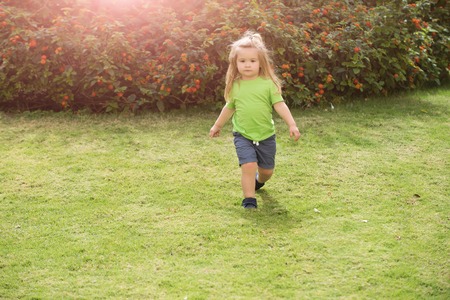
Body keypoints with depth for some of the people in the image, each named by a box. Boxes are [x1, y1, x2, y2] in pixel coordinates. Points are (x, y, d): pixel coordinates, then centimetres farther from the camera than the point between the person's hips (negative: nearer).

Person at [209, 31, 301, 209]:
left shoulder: (268, 83, -8)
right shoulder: (235, 86, 0)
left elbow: (279, 105, -11)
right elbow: (229, 107, 15)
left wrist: (292, 124, -20)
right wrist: (217, 126, 25)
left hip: (266, 135, 0)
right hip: (243, 135, 0)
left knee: (267, 170, 13)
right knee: (249, 165, -19)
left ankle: (259, 181, 47)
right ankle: (249, 199, -7)